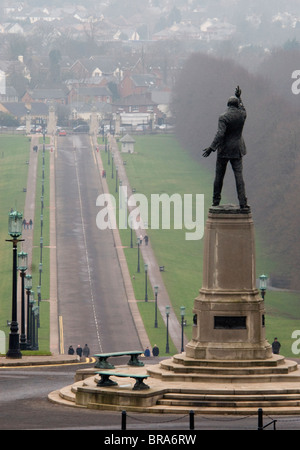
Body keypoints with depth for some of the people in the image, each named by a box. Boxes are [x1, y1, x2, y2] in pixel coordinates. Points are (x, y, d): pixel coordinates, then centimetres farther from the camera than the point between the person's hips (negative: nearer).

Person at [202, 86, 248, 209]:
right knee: (239, 175, -3)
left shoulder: (224, 118, -15)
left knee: (219, 176, 10)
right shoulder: (242, 115, -1)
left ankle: (216, 200, 17)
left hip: (224, 150, -3)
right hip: (237, 150, 3)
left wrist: (211, 148, -23)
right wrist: (239, 98, 32)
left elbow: (220, 134, -24)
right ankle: (242, 202, -13)